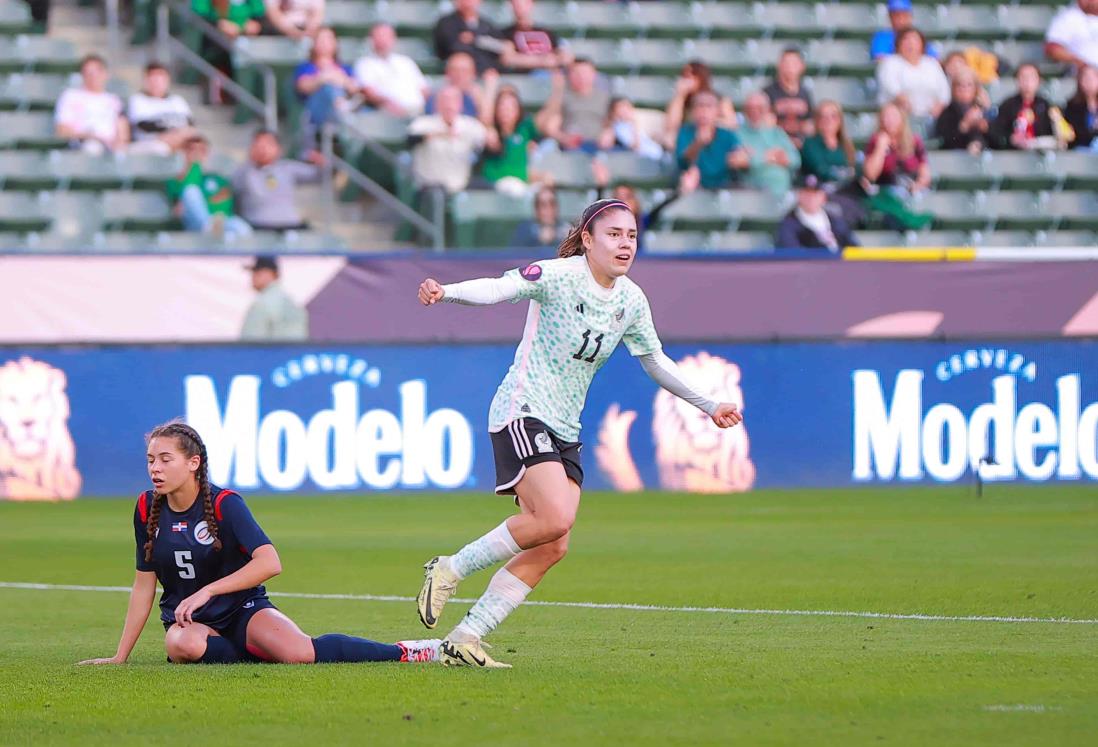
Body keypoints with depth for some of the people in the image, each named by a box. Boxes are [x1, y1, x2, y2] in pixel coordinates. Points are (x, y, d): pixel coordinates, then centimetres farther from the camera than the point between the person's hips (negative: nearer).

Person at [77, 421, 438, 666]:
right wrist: (120, 657, 3)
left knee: (299, 653, -31)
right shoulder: (147, 508, -1)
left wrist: (206, 592, -29)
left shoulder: (225, 504, -14)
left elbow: (270, 562, -26)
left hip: (242, 610, -3)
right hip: (188, 620, 3)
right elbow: (144, 584, 6)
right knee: (182, 645, -37)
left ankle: (404, 652, -12)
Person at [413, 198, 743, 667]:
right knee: (554, 519, -26)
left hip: (565, 431, 8)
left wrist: (708, 406, 28)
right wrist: (445, 292, -46)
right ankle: (448, 571, -8)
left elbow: (655, 362, 24)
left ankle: (464, 639, 1)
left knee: (552, 548, -3)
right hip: (522, 413, -8)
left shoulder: (631, 301, 9)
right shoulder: (559, 276, -11)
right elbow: (499, 288, -27)